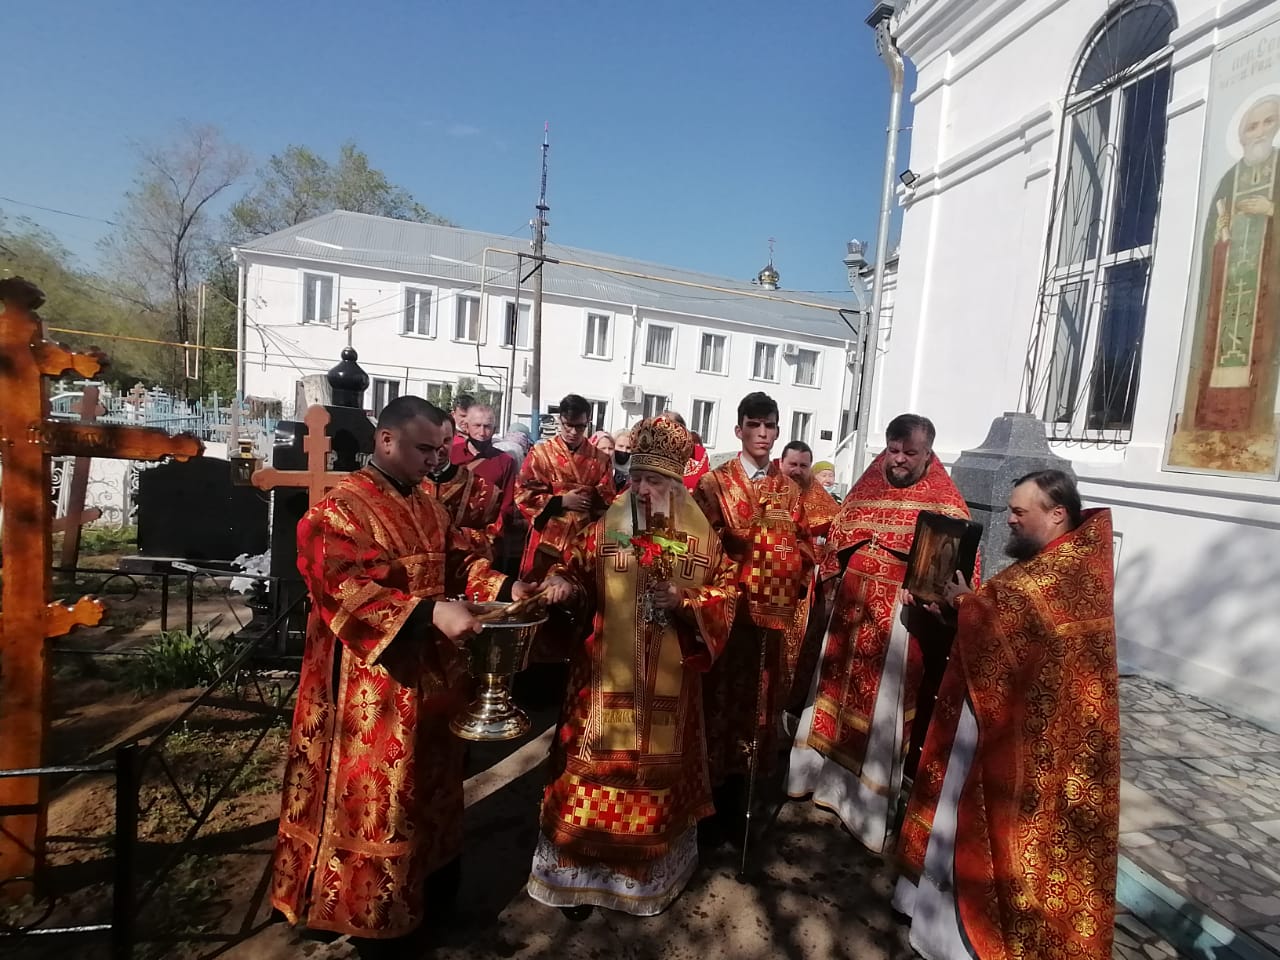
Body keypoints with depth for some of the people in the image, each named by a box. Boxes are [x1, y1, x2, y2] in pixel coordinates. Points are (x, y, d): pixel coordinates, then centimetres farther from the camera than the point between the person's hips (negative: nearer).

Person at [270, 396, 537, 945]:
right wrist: (429, 612, -36)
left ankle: (431, 876, 43)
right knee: (375, 793, 8)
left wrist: (505, 588, -7)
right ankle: (367, 909, 29)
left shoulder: (429, 507, 9)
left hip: (431, 671, 8)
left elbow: (460, 562, 12)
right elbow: (345, 592, -27)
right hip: (372, 683, -8)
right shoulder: (340, 509, -17)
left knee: (430, 778, 22)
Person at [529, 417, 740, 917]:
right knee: (598, 766, 8)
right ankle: (584, 870, 30)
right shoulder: (604, 530, -4)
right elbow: (576, 572, 4)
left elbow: (726, 593, 0)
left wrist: (685, 602, -17)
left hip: (669, 682, 1)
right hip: (606, 676, 0)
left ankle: (651, 871, 39)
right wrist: (562, 585, -18)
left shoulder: (702, 538, -4)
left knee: (659, 769, 15)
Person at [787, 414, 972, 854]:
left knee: (882, 707, 3)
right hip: (851, 608, 5)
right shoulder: (866, 488, 8)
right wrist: (831, 582, 10)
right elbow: (837, 537, 16)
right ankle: (827, 773, 34)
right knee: (836, 688, 16)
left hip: (900, 617, -5)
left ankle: (871, 796, 19)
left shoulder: (945, 502, -6)